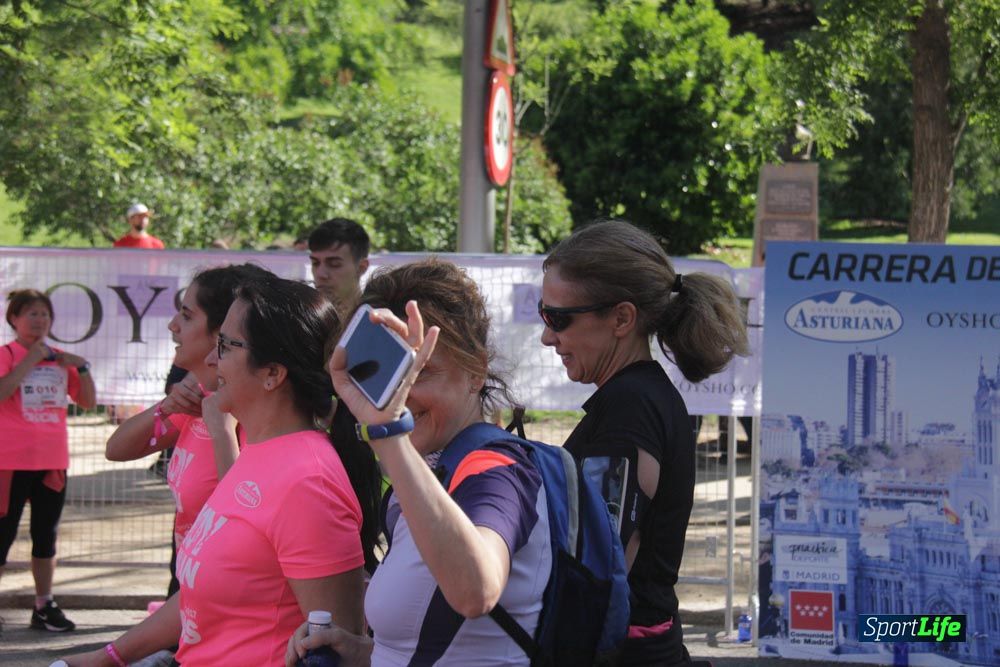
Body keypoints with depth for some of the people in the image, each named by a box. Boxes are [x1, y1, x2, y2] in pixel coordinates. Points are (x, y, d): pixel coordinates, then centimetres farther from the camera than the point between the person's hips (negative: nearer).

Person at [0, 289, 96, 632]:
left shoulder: (60, 359, 11)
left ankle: (44, 606, 17)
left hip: (53, 462, 5)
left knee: (46, 536, 11)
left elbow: (89, 401, 10)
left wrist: (82, 368, -4)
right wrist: (31, 360, -22)